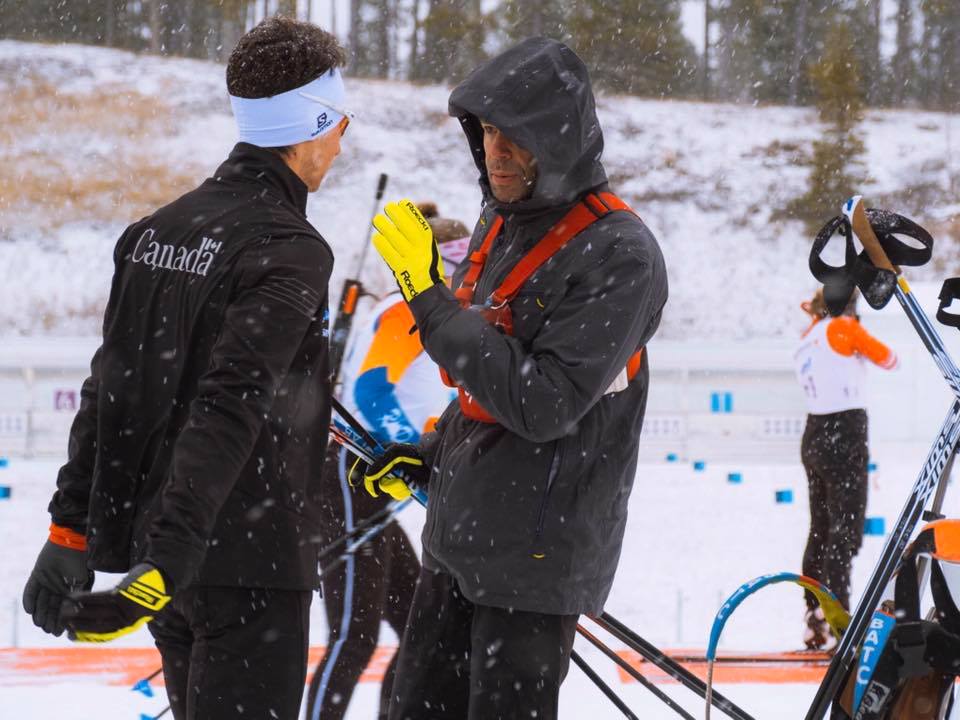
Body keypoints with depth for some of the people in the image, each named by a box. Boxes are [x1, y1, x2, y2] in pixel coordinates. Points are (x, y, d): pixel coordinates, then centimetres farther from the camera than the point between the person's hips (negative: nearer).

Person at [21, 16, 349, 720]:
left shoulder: (156, 231, 8)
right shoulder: (290, 251, -16)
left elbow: (108, 391, 9)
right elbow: (231, 409, -25)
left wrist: (72, 531, 11)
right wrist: (169, 560, -30)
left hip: (162, 544, 8)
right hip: (252, 557, -8)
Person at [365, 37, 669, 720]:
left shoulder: (618, 254, -18)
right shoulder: (502, 223, 9)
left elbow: (544, 404, -25)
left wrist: (431, 302, -24)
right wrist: (430, 457, 12)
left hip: (536, 554, -9)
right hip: (459, 534, 9)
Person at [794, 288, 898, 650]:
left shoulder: (807, 340, 13)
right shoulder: (843, 328, -7)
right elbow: (888, 360, 1)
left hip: (814, 436, 8)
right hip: (844, 433, -8)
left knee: (821, 527, 13)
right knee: (845, 528, -8)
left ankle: (813, 614, 15)